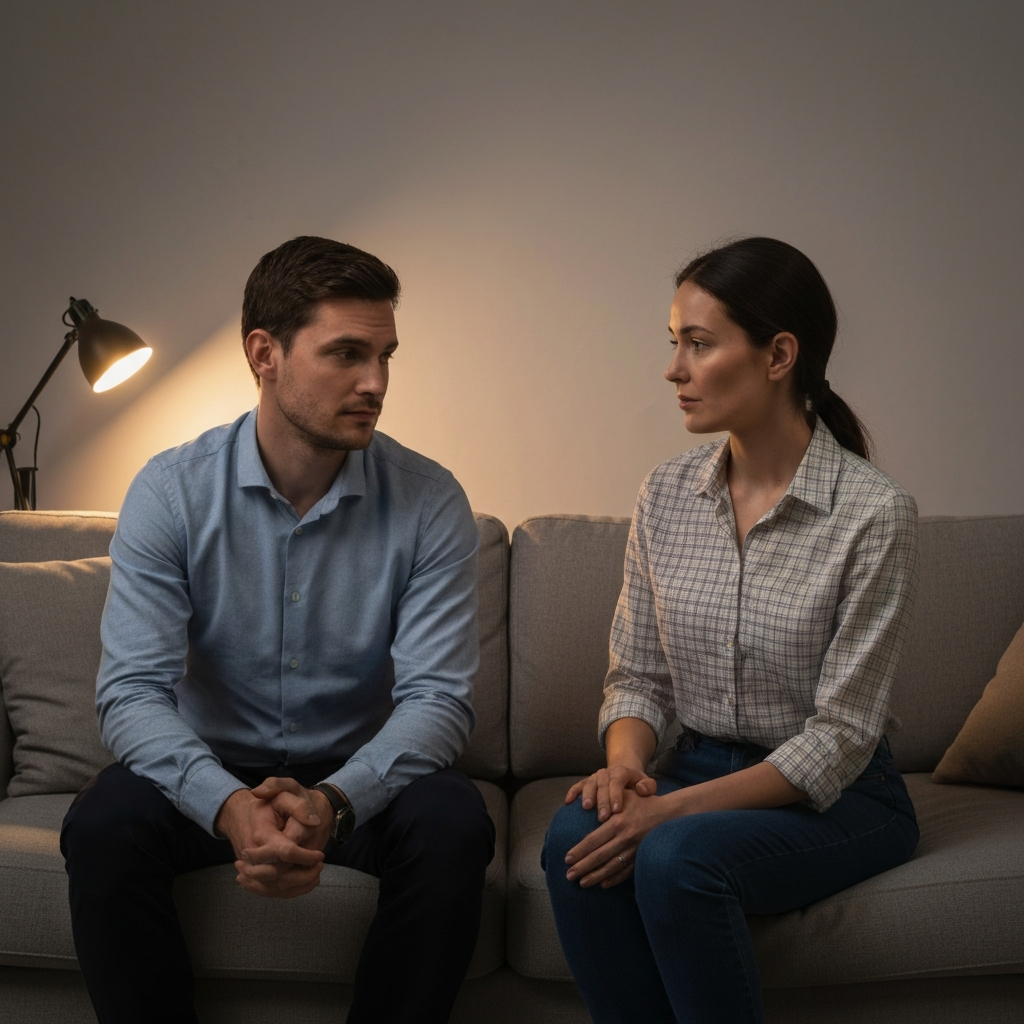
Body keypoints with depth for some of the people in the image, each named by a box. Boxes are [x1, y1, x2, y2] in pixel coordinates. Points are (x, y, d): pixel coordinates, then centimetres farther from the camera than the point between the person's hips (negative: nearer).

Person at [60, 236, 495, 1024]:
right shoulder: (171, 492, -11)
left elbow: (438, 697, -15)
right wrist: (229, 806, -37)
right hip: (213, 772, 0)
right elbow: (133, 693, -17)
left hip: (361, 777, 0)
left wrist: (333, 801, -35)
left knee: (454, 826, -29)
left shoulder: (428, 502, -11)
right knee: (103, 827, -28)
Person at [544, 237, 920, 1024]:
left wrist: (675, 807, -24)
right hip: (702, 772, 5)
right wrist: (625, 766, -16)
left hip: (838, 797, -4)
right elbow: (637, 674, 6)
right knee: (576, 835, -27)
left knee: (677, 856, -33)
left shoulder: (874, 512, -15)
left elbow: (840, 738, -16)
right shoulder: (667, 495, 1)